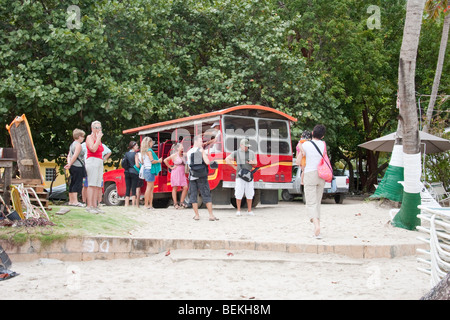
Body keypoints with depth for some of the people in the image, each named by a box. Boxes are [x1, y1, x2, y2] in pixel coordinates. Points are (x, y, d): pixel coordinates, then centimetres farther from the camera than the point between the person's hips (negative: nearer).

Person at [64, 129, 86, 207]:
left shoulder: (72, 144, 20)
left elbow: (69, 156, 16)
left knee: (73, 184, 11)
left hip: (73, 167, 10)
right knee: (77, 184, -10)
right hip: (78, 167, -10)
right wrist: (69, 165, -9)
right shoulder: (78, 145, -10)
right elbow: (75, 156, -16)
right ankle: (75, 201, -13)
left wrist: (69, 163, 2)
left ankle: (71, 201, 15)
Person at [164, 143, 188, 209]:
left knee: (185, 187, -3)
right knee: (175, 188, -1)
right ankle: (175, 203, 4)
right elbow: (165, 160, -6)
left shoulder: (182, 155, 13)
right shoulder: (174, 155, -4)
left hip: (182, 173, 6)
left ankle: (181, 202, 7)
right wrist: (171, 167, -4)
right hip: (176, 173, -6)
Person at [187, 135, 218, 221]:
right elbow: (207, 162, -12)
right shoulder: (201, 150, -5)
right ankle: (211, 215, 0)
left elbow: (189, 164, 10)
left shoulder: (189, 152, 6)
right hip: (202, 176, -3)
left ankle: (196, 215, 5)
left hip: (192, 176, 3)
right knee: (207, 196, 1)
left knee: (193, 196, 7)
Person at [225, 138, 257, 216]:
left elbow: (255, 164, 14)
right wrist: (234, 167, -3)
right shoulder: (236, 153, 3)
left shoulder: (251, 153, 11)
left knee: (250, 194, 2)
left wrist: (252, 163, -10)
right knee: (239, 194, -4)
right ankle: (238, 210, 4)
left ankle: (249, 210, 11)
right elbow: (227, 159, 2)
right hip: (240, 176, -2)